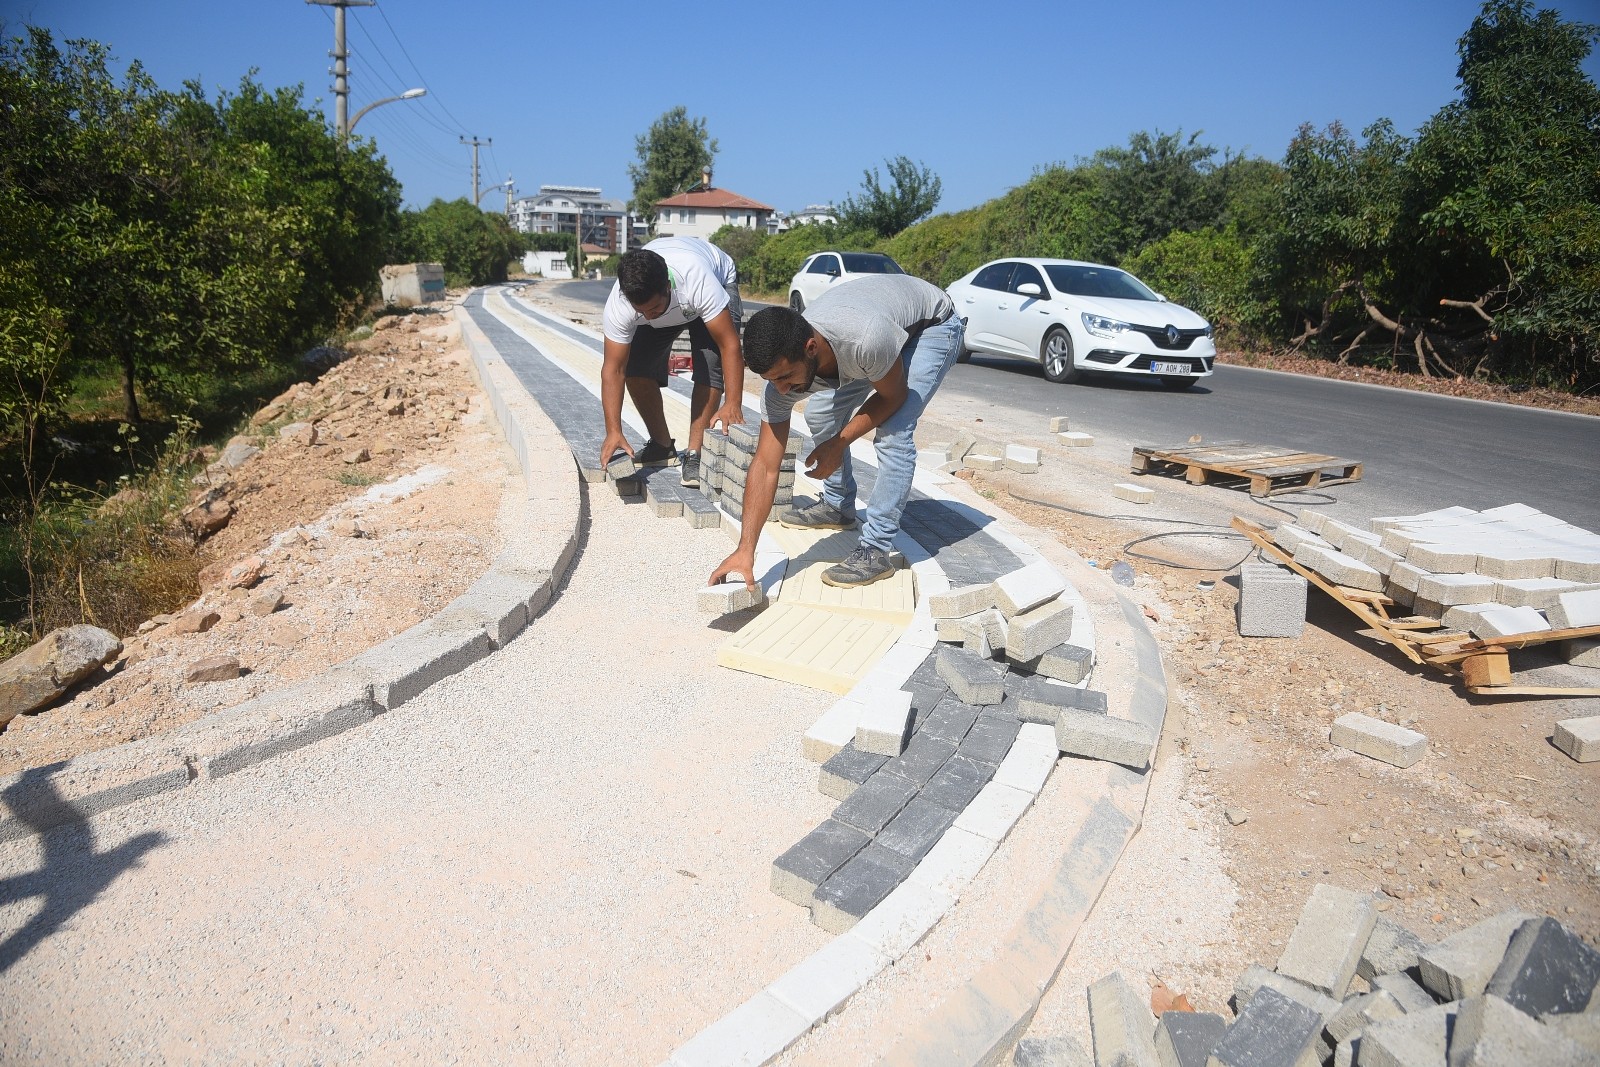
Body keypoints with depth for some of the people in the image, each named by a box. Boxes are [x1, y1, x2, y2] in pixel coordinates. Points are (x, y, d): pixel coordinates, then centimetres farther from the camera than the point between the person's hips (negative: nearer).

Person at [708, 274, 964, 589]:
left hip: (932, 323, -6)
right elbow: (766, 465, -24)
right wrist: (745, 551, -29)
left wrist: (839, 443, -21)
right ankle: (837, 507, 28)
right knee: (821, 416, 5)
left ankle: (875, 552, -13)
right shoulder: (783, 365, -26)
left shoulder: (867, 339, -46)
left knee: (892, 433, -23)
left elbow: (893, 396, -22)